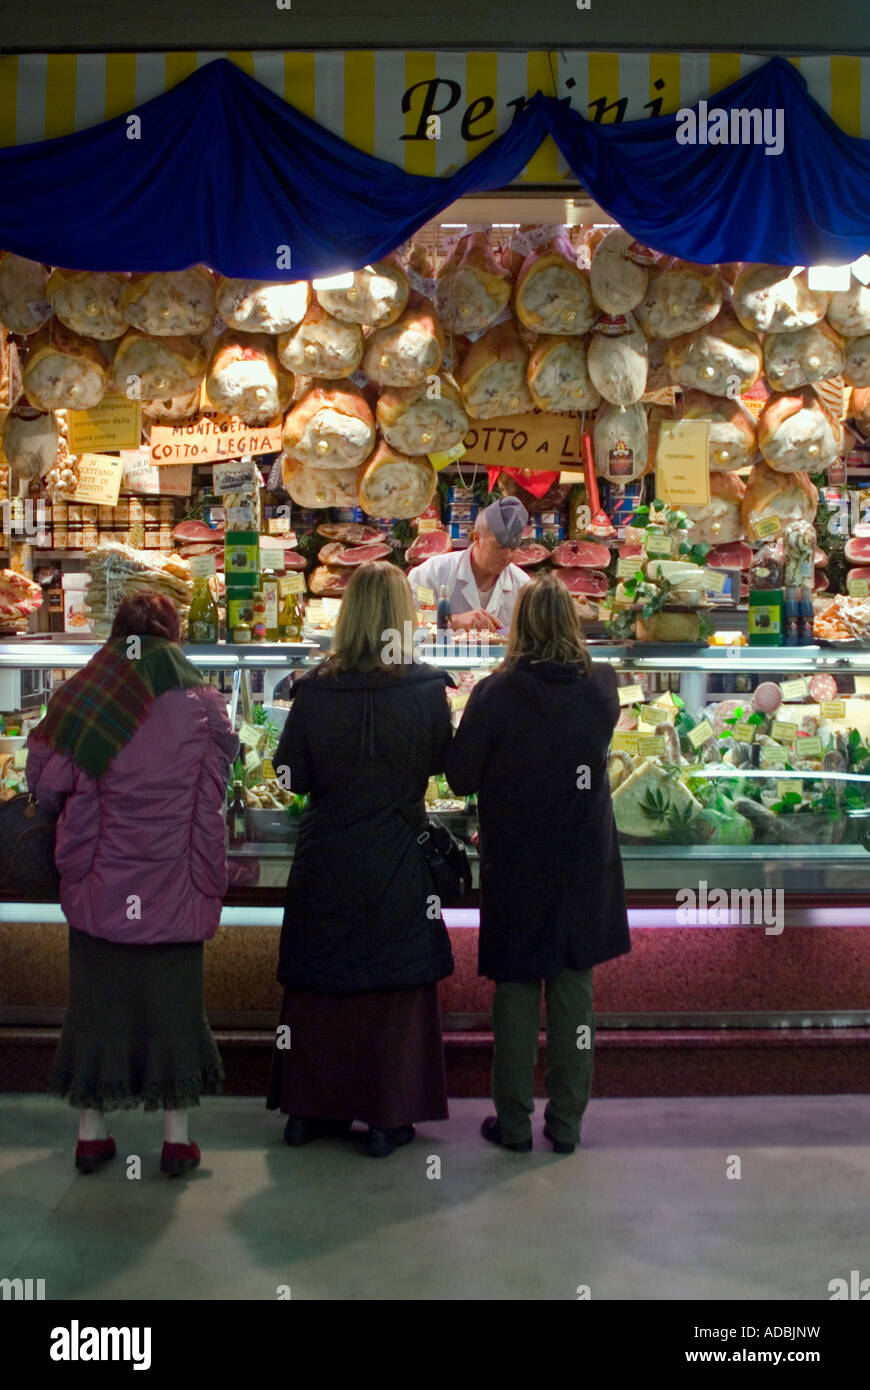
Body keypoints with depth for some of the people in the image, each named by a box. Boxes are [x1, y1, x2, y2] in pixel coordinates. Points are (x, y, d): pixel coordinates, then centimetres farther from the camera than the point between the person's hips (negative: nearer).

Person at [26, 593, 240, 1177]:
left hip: (100, 886, 0)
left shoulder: (81, 702, -6)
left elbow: (45, 782, -4)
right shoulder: (203, 706, -5)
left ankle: (92, 1132, 23)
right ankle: (177, 1136, 18)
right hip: (174, 888, 0)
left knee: (98, 996, 12)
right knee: (174, 1000, 10)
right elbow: (227, 756, 7)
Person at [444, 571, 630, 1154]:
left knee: (516, 994, 10)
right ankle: (567, 1123, 21)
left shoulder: (495, 694, -15)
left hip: (515, 869, -2)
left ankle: (514, 1122, 19)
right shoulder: (602, 686, -7)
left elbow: (461, 778, -9)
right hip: (584, 868, 2)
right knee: (574, 992, 12)